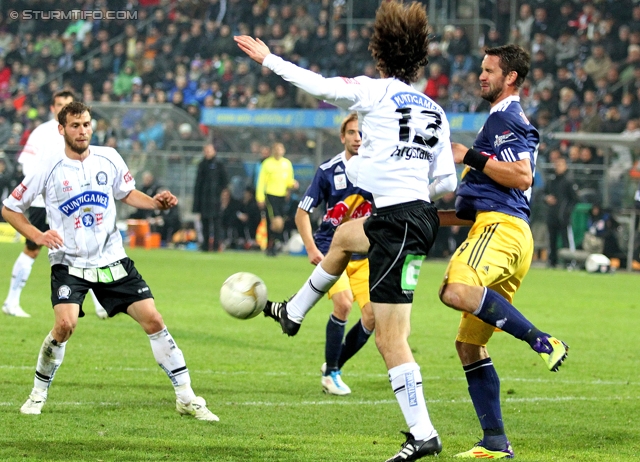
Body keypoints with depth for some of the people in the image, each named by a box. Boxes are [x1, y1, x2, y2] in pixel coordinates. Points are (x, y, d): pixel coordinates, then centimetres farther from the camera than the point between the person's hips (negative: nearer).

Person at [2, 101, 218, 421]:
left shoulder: (108, 158, 1)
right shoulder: (49, 167, -8)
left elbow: (126, 193, 19)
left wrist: (155, 203, -1)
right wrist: (38, 236, -15)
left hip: (112, 259, 3)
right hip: (69, 262, -3)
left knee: (153, 320, -4)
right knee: (65, 324, -24)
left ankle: (186, 398, 6)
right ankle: (38, 394, 0)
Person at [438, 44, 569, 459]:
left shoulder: (507, 118, 1)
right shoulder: (500, 120, 32)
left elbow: (522, 176, -16)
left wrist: (471, 157, -10)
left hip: (502, 227, -10)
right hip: (496, 226, 10)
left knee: (456, 291, -37)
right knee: (469, 343, 7)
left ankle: (542, 342, -33)